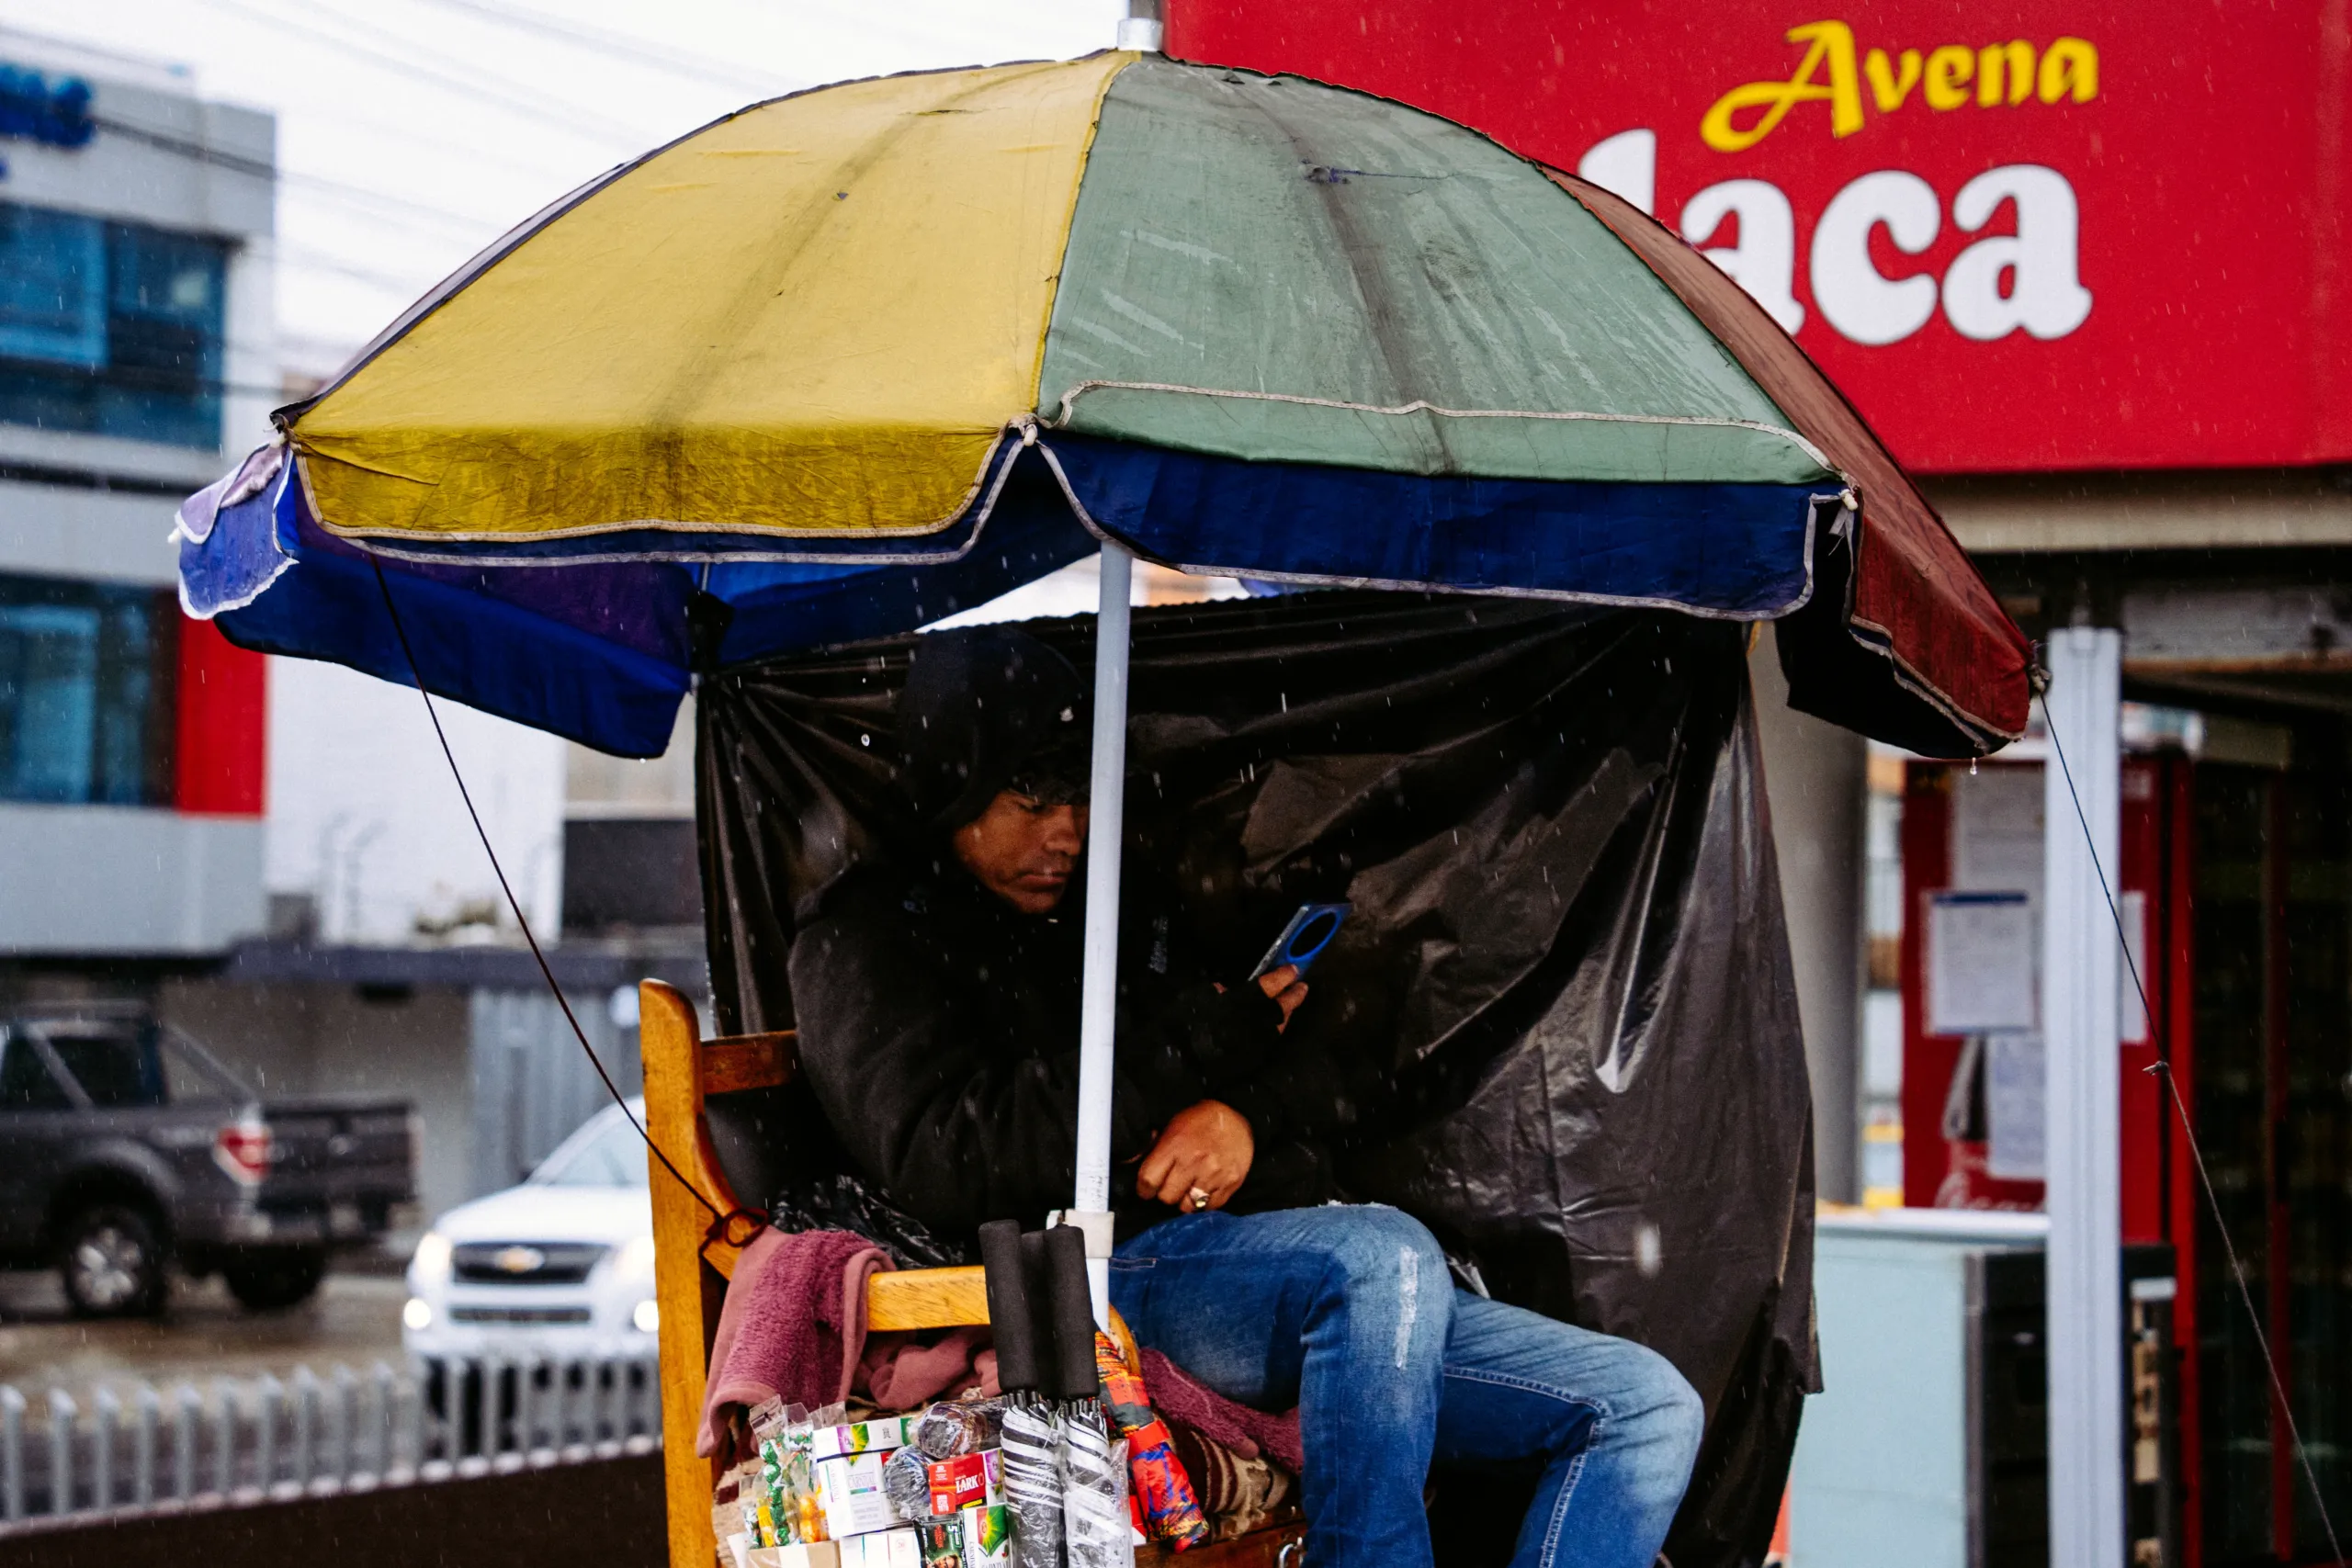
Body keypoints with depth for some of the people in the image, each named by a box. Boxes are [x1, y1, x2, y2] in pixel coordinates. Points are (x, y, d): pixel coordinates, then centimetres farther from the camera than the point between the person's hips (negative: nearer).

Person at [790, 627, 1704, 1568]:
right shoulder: (870, 939, 10)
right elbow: (946, 1164, -11)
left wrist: (1243, 1124, -1)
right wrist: (1200, 1040, -7)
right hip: (1095, 1278, -8)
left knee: (1647, 1405, -7)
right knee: (1381, 1254, -38)